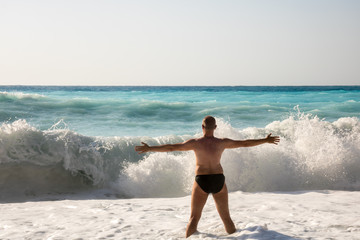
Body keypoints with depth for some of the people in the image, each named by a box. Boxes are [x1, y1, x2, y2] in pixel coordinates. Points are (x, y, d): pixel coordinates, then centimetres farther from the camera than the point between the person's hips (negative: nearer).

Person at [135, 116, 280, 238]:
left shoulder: (195, 143, -11)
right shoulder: (223, 142, -4)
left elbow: (171, 147, -13)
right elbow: (245, 143, 4)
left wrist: (150, 149, -7)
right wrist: (266, 141, 17)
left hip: (201, 182, -2)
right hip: (219, 180, 2)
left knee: (194, 218, 5)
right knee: (226, 217, 16)